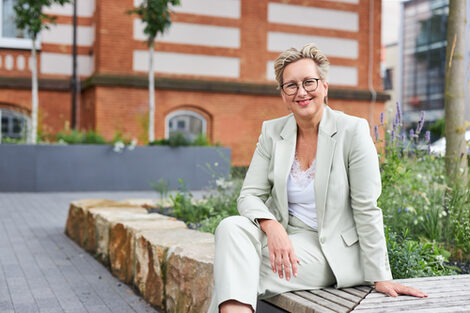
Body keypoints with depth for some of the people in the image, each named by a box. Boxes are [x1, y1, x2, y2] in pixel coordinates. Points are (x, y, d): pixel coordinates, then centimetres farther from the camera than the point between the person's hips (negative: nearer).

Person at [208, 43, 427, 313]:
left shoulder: (353, 131, -9)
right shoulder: (272, 132, 3)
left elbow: (366, 209, -9)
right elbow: (250, 195, 0)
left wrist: (380, 278, -10)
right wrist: (272, 227, -22)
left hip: (333, 251, -4)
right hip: (284, 237, 4)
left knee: (243, 272, -29)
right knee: (231, 228, -28)